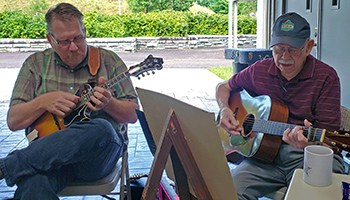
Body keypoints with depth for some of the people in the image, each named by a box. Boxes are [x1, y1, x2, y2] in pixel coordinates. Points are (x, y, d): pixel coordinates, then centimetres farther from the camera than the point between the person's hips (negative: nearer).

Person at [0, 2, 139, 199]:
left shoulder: (109, 60, 10)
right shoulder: (36, 64, 12)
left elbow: (133, 114, 8)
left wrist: (109, 103, -14)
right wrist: (44, 102, -8)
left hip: (98, 154, 3)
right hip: (48, 151, -2)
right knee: (33, 183, -40)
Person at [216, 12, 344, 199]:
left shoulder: (326, 77, -4)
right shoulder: (260, 70, 7)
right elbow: (223, 87, 22)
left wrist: (308, 140, -30)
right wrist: (224, 110, 1)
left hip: (310, 154, -2)